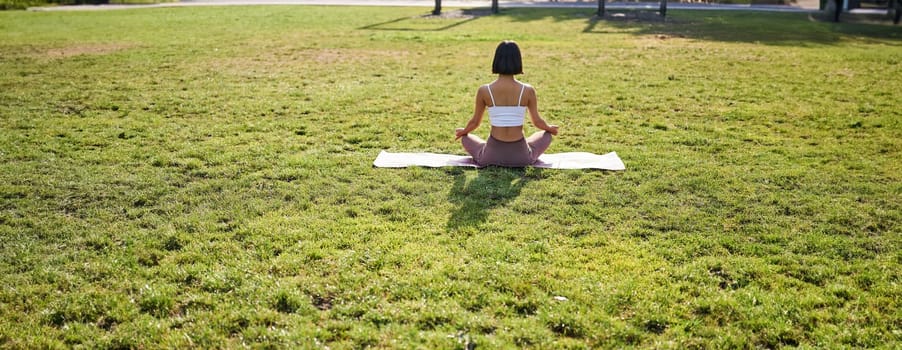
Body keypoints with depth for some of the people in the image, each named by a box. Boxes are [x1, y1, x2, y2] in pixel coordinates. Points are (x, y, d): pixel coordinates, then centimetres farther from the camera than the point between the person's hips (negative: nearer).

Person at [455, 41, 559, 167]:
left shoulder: (484, 90, -9)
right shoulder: (528, 90, -9)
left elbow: (475, 122, 4)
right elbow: (537, 121, 4)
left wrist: (462, 131, 27)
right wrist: (550, 128, 28)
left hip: (492, 155, 0)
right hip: (521, 156, 1)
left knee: (465, 138, 30)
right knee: (546, 135, 30)